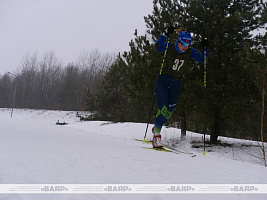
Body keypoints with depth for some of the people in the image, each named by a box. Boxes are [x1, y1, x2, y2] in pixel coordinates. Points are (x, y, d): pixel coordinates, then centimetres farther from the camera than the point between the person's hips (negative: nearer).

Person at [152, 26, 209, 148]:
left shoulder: (190, 52, 0)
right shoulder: (170, 47, -10)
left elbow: (203, 60, 4)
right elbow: (156, 47, -27)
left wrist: (205, 48, -11)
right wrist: (166, 35, -36)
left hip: (175, 84, 4)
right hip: (163, 80, -4)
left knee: (169, 112, 4)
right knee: (163, 108, -16)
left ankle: (156, 128, 30)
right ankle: (156, 135, -3)